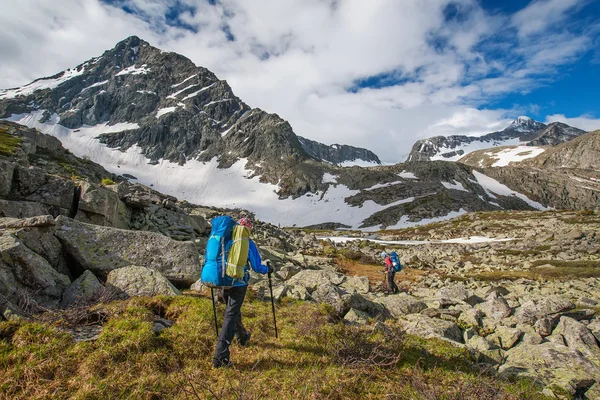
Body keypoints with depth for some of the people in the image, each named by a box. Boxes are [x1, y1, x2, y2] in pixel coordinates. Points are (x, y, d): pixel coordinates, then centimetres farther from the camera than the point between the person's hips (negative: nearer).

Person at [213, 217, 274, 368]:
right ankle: (220, 356, -6)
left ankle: (242, 336, 46)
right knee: (231, 316, -3)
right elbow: (257, 267, -5)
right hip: (239, 284, -5)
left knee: (234, 311, 24)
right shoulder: (248, 243, -8)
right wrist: (267, 268, 15)